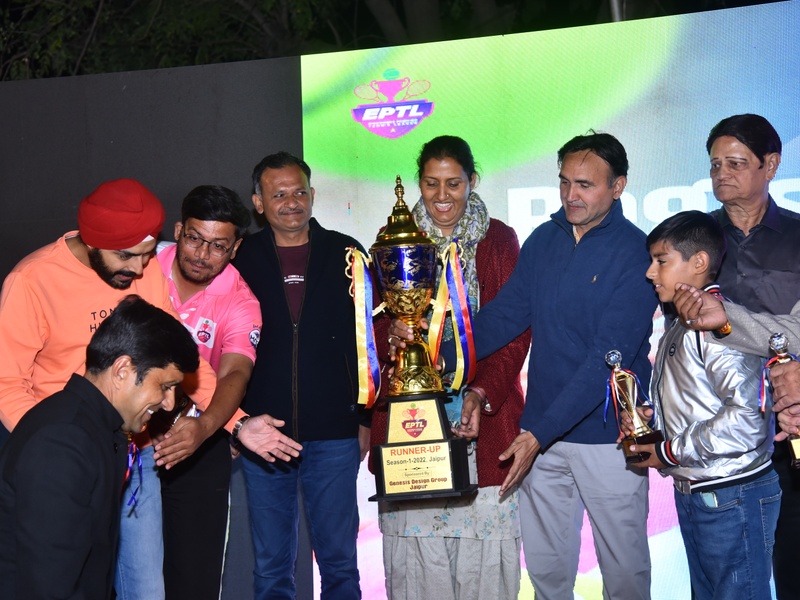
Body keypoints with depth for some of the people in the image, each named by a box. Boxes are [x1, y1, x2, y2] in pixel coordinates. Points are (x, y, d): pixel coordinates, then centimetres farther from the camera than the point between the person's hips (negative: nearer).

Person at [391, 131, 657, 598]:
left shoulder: (635, 253, -13)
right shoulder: (544, 240, 5)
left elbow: (609, 357, -20)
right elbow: (505, 315, 5)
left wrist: (539, 433, -25)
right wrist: (440, 354, -13)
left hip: (608, 436, -5)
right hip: (542, 432, 5)